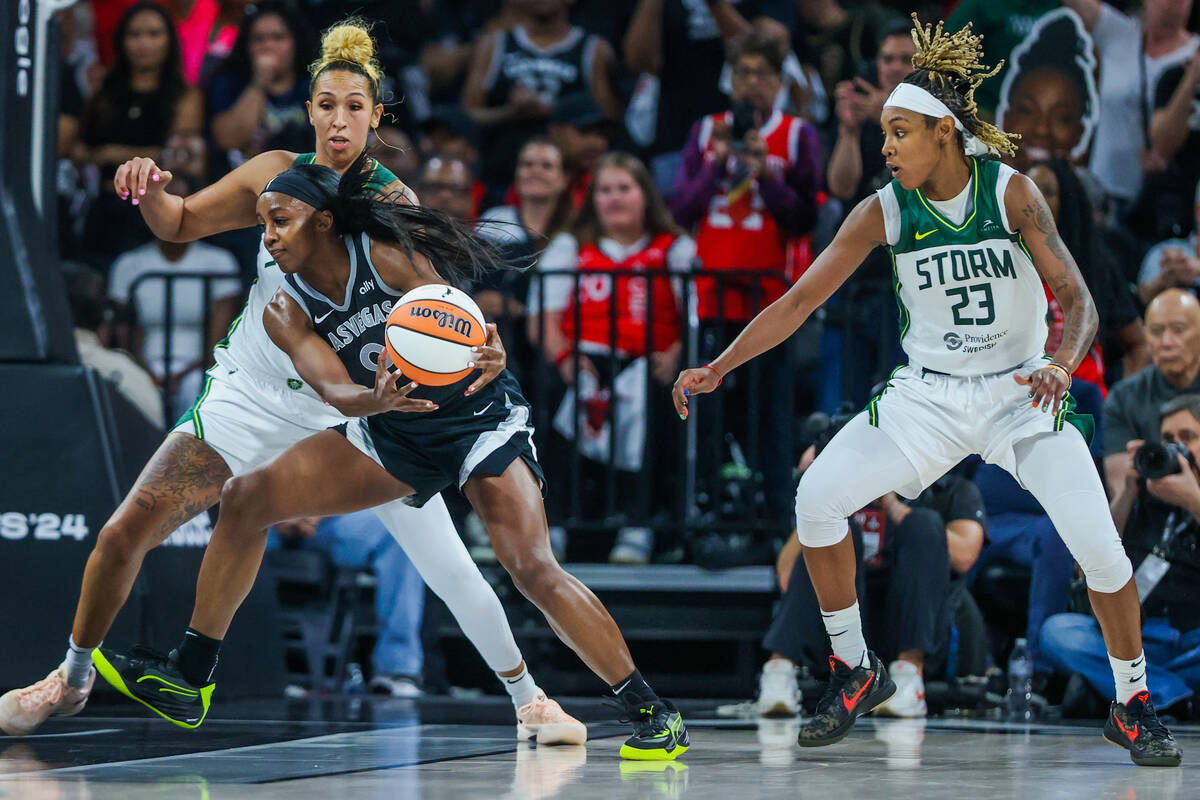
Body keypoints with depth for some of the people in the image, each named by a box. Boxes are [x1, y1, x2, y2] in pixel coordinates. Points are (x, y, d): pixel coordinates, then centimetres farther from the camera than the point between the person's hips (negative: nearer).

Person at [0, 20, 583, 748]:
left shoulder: (393, 204, -14)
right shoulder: (275, 174, -4)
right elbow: (179, 224, 8)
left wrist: (478, 346, -47)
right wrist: (149, 190, -15)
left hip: (356, 407, -2)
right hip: (253, 395, 2)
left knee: (449, 565, -8)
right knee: (124, 533, -4)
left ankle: (529, 699, 13)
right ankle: (74, 676, 20)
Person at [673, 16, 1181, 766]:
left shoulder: (1012, 192, -14)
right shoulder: (885, 210, -8)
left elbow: (1077, 296, -19)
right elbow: (800, 301, -6)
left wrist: (1063, 363, -39)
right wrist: (719, 367, -14)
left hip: (1019, 393, -2)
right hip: (926, 394, 2)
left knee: (1099, 543, -17)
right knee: (818, 498, -15)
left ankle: (1133, 706, 6)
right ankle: (856, 671, 5)